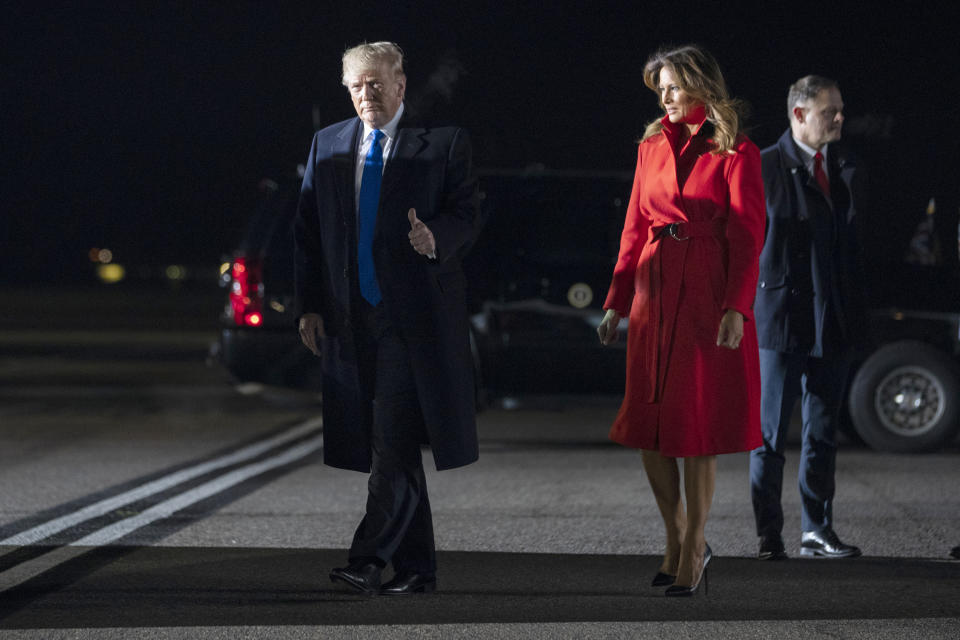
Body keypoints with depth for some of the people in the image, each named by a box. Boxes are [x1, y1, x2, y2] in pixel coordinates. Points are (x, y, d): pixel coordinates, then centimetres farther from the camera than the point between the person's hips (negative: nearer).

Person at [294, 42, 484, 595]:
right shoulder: (327, 146, 14)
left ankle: (370, 559, -18)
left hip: (414, 319, -5)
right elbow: (308, 230, 13)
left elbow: (468, 215, -2)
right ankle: (416, 570, 16)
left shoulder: (443, 142, 2)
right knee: (391, 449, 9)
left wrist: (436, 238, -24)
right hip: (351, 320, 5)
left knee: (395, 444, -15)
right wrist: (310, 305, 5)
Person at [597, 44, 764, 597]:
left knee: (698, 427, -1)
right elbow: (636, 229, 14)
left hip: (709, 297, -5)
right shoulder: (652, 148, 12)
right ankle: (677, 539, 18)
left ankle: (694, 549, 10)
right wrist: (618, 302, 11)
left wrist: (736, 307, -16)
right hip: (654, 294, 5)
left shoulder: (736, 154, -3)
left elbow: (747, 236, -7)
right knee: (648, 426, 3)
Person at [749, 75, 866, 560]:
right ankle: (768, 536, 7)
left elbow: (851, 241, 16)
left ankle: (816, 530, 17)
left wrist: (855, 311, 10)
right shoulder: (763, 168, -6)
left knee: (822, 432, 10)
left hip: (832, 321, 5)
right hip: (780, 318, -5)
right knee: (770, 433, 1)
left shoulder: (845, 168, 11)